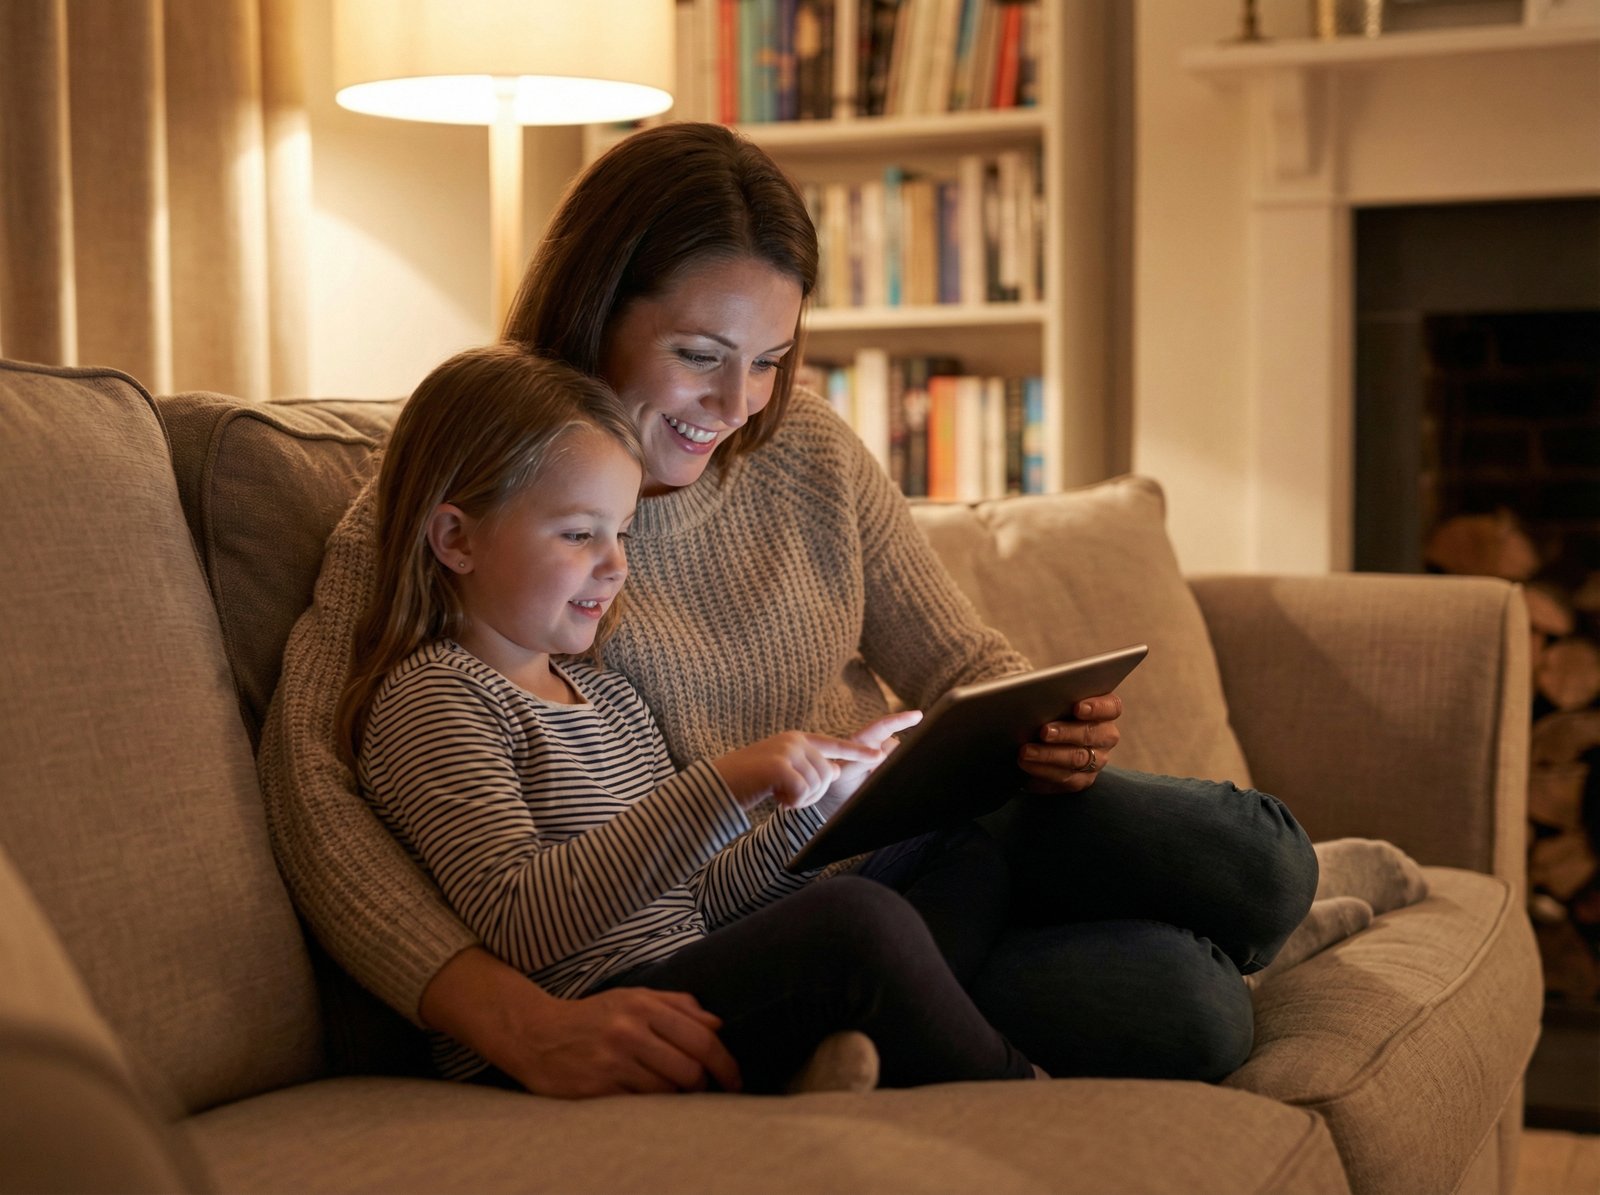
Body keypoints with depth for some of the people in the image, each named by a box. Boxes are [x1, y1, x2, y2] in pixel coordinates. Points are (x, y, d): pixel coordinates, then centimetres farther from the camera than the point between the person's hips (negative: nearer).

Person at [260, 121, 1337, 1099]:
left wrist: (1042, 725, -20)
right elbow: (311, 783, -27)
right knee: (1184, 1012, -22)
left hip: (906, 832, 5)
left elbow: (959, 662, 6)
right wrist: (524, 1023, -42)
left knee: (1254, 858, -14)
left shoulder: (806, 447, 1)